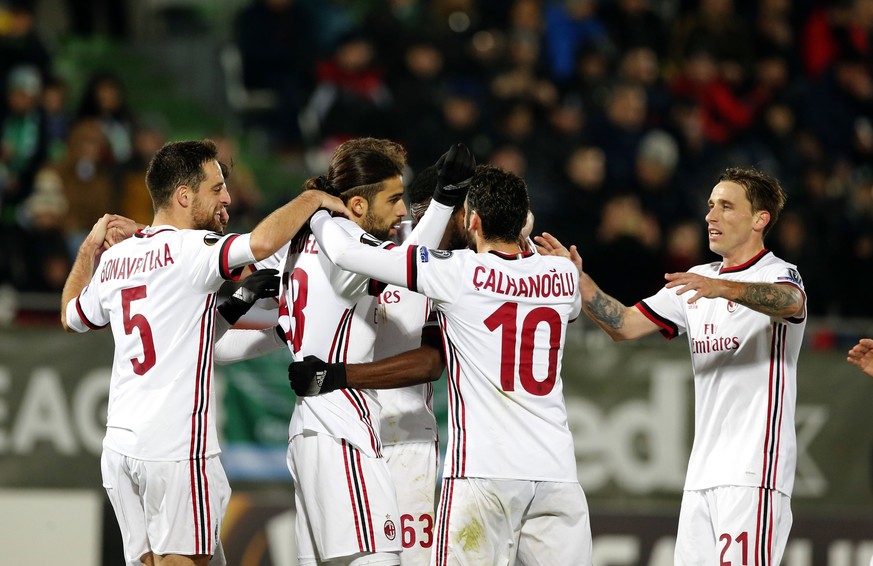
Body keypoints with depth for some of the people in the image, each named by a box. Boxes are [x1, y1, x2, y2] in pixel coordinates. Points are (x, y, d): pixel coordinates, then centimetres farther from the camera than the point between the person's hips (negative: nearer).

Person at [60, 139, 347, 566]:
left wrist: (90, 247, 41)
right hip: (177, 447, -7)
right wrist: (311, 199, -12)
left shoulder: (115, 258, 12)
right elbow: (261, 243, -28)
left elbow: (72, 317, 31)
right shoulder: (190, 249, -10)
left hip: (120, 446, 7)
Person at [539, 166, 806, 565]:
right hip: (703, 472, 7)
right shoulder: (696, 282, 21)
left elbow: (790, 301, -28)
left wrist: (723, 288, -46)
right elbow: (625, 325, 19)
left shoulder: (778, 274, -4)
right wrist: (578, 279, 4)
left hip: (755, 472, -7)